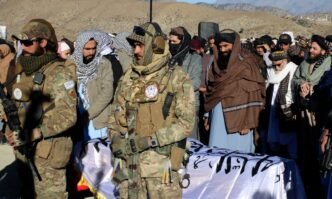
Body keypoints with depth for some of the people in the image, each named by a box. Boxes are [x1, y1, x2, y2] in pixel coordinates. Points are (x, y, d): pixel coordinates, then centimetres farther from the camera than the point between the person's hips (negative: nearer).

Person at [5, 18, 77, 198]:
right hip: (23, 149, 8)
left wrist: (30, 134, -25)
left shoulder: (58, 74, -16)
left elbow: (67, 116, -23)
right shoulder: (22, 69, 9)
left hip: (47, 151, -8)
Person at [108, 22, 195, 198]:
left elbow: (186, 123, -10)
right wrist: (116, 141, -3)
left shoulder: (178, 79, -5)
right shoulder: (128, 79, 9)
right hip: (129, 162, 4)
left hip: (161, 162, -4)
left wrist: (149, 141, -16)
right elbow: (116, 116, 16)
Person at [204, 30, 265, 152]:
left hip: (238, 118, -5)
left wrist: (248, 123, -16)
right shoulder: (218, 63, 12)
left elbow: (252, 95, -10)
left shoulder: (247, 64, -6)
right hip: (218, 117, 5)